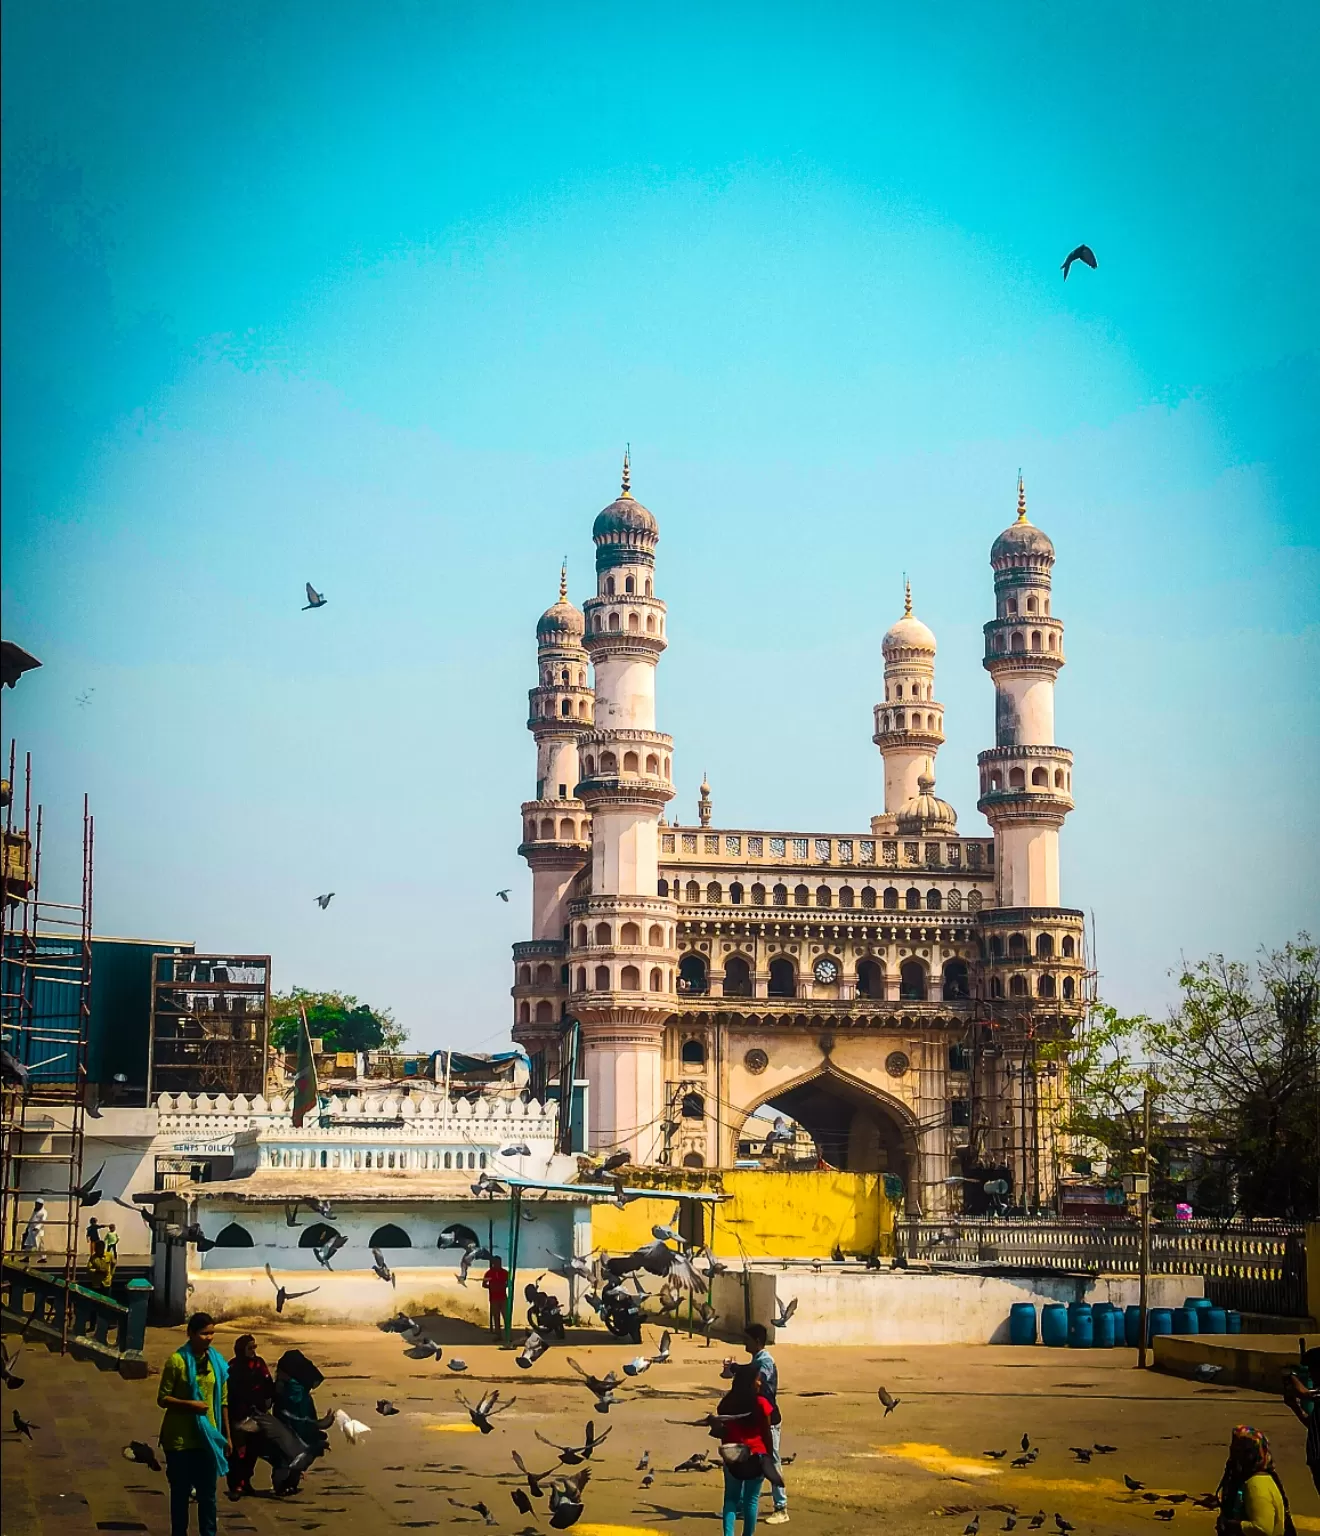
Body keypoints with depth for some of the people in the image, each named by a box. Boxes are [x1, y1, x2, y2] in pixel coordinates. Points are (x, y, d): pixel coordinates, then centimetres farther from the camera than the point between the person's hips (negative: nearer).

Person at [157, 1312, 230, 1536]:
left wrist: (227, 1435, 10)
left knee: (208, 1493, 8)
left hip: (209, 1438, 3)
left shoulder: (218, 1361, 3)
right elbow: (163, 1398, -8)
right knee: (180, 1492, 8)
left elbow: (223, 1402, 9)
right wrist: (189, 1404, -23)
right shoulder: (177, 1360, -11)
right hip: (180, 1438, -3)